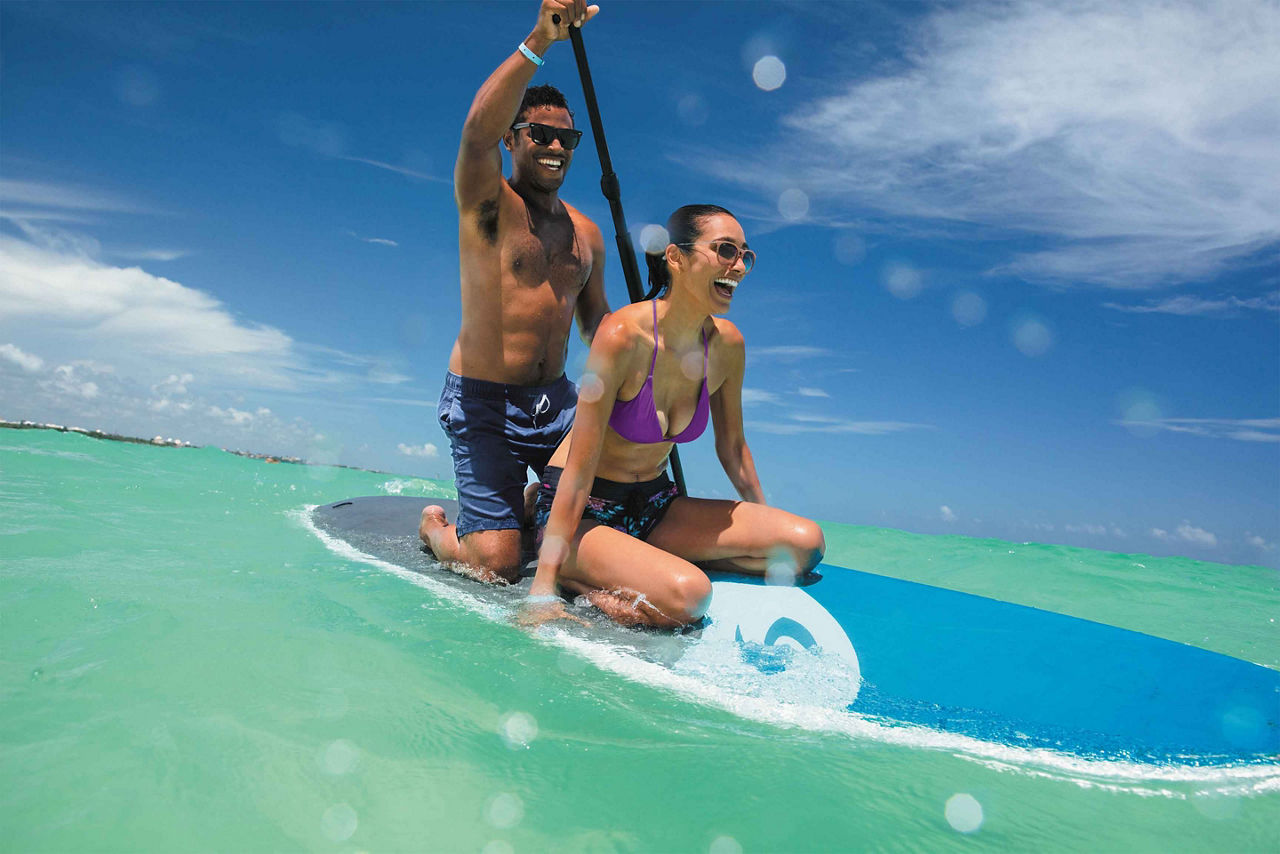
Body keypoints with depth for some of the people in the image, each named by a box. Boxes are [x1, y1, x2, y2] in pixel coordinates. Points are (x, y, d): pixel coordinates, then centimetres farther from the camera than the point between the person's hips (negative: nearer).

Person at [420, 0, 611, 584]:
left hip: (557, 402, 6)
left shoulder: (586, 233, 12)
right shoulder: (487, 202, -6)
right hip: (484, 403, -6)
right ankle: (435, 526, 25)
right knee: (495, 568, -9)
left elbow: (595, 322, 18)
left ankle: (527, 506, 36)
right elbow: (478, 132, -28)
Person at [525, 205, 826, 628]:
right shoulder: (623, 335, -22)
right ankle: (571, 577, -5)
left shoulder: (727, 344, -4)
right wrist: (543, 589, -23)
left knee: (804, 542, -7)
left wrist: (765, 527, 20)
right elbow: (579, 469, -22)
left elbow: (732, 446, 11)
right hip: (585, 512, -6)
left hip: (654, 504, 7)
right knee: (687, 594, -32)